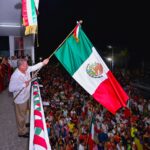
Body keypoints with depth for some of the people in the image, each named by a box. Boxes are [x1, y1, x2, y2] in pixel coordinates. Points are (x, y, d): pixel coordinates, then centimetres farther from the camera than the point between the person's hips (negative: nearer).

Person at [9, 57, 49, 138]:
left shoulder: (26, 69, -10)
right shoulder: (15, 76, -33)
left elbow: (34, 67, 3)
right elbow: (11, 88, -31)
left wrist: (43, 63, -8)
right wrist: (23, 85, -31)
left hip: (26, 96, 8)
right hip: (20, 99, -8)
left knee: (24, 113, 30)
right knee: (21, 116, 12)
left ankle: (23, 125, 54)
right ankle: (22, 132, 32)